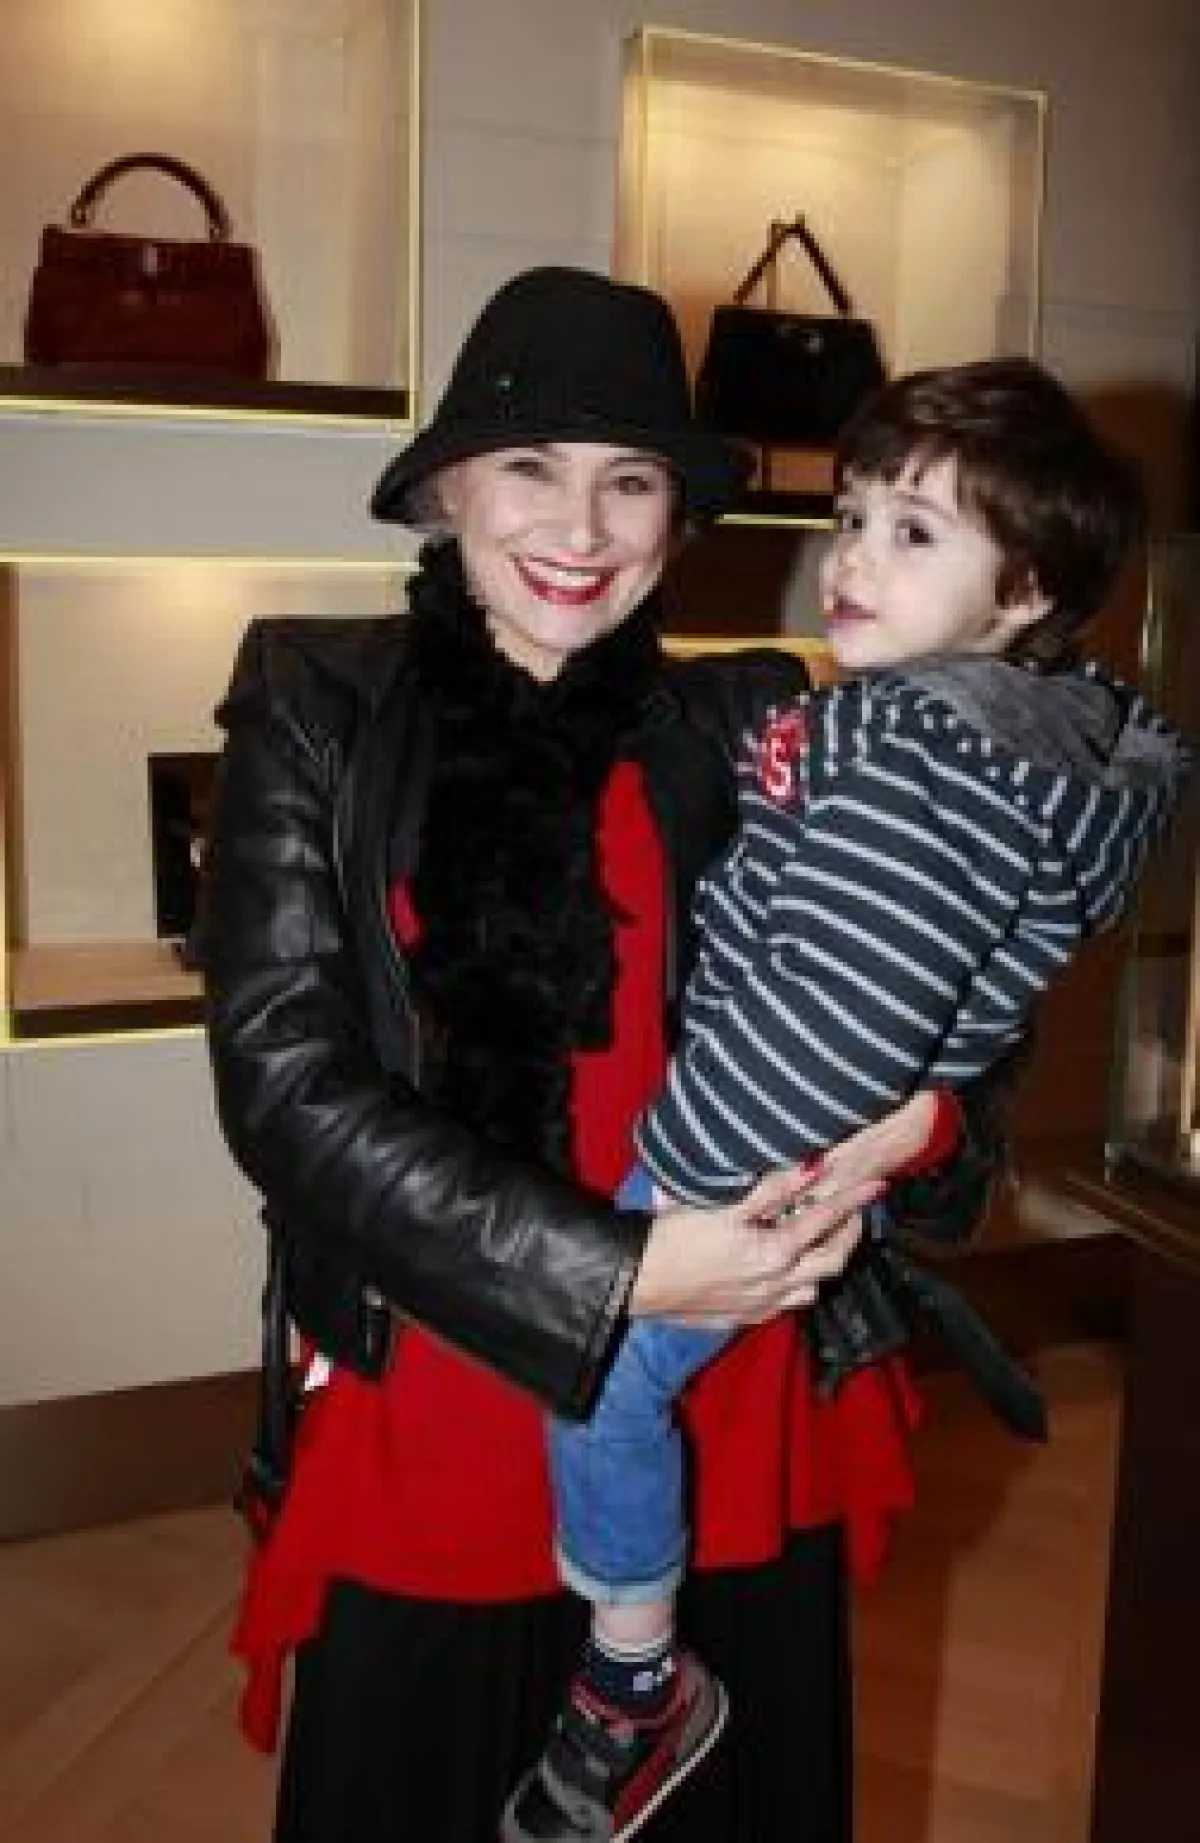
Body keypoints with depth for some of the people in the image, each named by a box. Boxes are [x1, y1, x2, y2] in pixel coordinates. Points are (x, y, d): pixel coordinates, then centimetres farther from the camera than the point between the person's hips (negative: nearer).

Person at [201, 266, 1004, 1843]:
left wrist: (927, 1121, -18)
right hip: (424, 1431, -1)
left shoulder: (748, 729, 0)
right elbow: (285, 1079, -11)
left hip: (731, 1430, 2)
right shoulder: (317, 708, -4)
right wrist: (614, 1274, -19)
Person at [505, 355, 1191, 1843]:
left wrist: (688, 1163, -22)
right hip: (866, 1137, 11)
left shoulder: (927, 758, -27)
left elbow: (839, 1014, -31)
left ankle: (631, 1684, 19)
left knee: (603, 1365, -1)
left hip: (773, 1144, -11)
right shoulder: (1058, 723, 5)